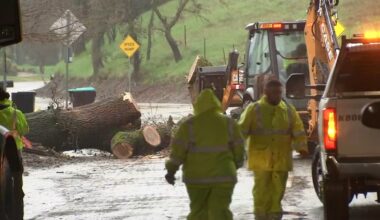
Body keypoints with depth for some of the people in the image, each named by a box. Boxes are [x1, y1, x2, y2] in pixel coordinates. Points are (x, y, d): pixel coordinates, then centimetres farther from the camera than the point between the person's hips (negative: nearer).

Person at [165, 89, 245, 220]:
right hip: (223, 176, 1)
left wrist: (171, 170, 4)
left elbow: (178, 150, -6)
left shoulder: (189, 125, -4)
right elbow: (238, 149, 8)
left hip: (197, 176, -1)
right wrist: (235, 166, 24)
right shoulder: (229, 124, 2)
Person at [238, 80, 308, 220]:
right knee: (261, 189, -4)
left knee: (278, 189, 6)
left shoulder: (289, 110, 10)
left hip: (281, 159, 3)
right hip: (261, 159, -3)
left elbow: (298, 131, 8)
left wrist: (301, 147, -7)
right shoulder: (254, 109, 1)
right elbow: (242, 130, -3)